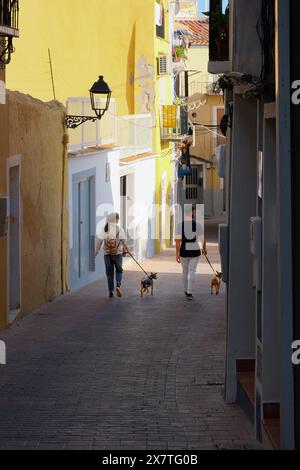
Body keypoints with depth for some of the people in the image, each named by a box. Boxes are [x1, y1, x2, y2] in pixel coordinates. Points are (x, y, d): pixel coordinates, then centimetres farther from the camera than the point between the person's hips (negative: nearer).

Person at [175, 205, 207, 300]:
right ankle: (189, 292, -9)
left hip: (184, 252, 1)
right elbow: (203, 238, 0)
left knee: (185, 271, 18)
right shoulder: (197, 225, -7)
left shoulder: (180, 225, -8)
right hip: (195, 251, -1)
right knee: (192, 271, 3)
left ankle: (186, 291, 31)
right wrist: (204, 249, 17)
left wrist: (177, 254, -5)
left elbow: (178, 241, -10)